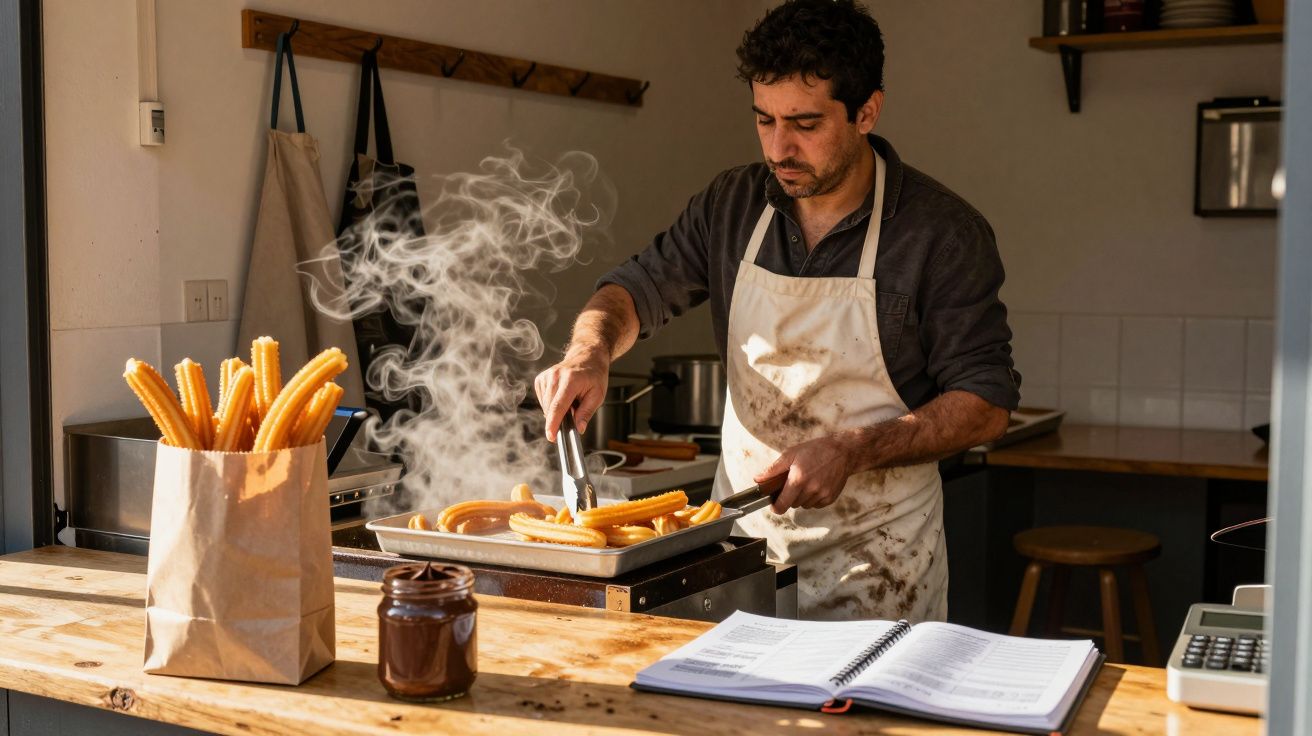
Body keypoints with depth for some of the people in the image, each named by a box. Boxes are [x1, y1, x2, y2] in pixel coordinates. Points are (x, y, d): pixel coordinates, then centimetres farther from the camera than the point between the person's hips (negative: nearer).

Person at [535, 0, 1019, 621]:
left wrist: (854, 450, -22)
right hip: (740, 534, 4)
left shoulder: (944, 232, -10)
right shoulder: (732, 205, 3)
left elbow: (985, 405, -9)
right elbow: (639, 288, 8)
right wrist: (589, 351, -15)